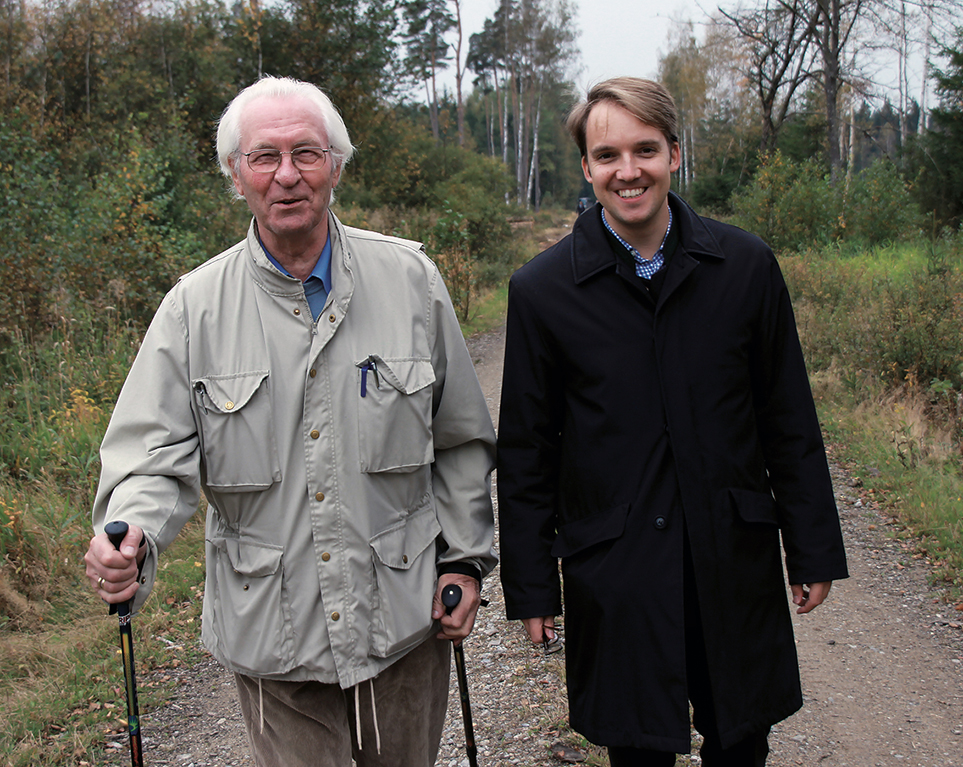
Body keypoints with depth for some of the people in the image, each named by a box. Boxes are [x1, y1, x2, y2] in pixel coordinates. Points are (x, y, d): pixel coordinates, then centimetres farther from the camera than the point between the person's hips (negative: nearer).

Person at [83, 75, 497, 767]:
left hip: (405, 616, 1)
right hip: (271, 630, -1)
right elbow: (157, 451, -6)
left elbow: (461, 439, 4)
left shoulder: (409, 279, -3)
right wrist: (129, 537, -26)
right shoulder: (196, 307, -4)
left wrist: (465, 557, 3)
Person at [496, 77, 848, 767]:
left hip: (736, 562, 2)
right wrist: (531, 586, 1)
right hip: (613, 574, -1)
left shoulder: (746, 265, -1)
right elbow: (526, 452, 1)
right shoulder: (542, 289, -5)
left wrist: (815, 549, 6)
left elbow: (789, 422, 5)